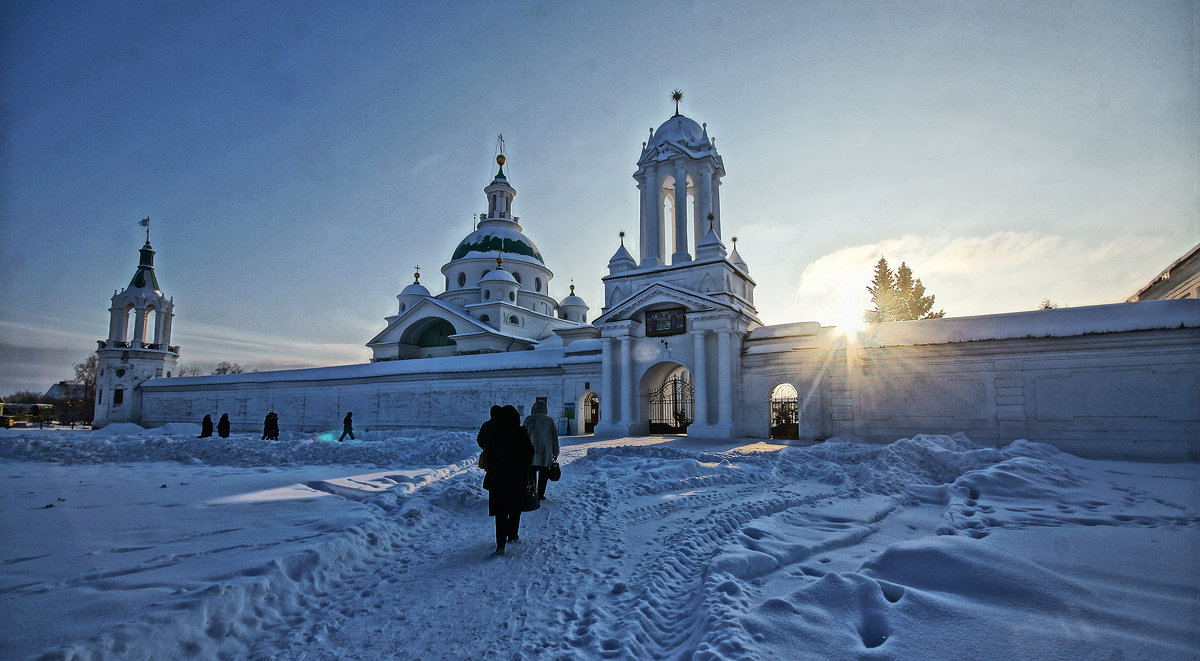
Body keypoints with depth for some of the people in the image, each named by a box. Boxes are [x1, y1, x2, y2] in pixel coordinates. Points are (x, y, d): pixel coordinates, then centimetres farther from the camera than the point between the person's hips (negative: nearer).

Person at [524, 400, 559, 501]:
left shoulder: (529, 419, -1)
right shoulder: (550, 420, 3)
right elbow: (555, 437, 5)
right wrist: (555, 453, 12)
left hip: (531, 451, -1)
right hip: (545, 452, 1)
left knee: (531, 473, 7)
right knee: (543, 474, 7)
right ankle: (540, 495, 8)